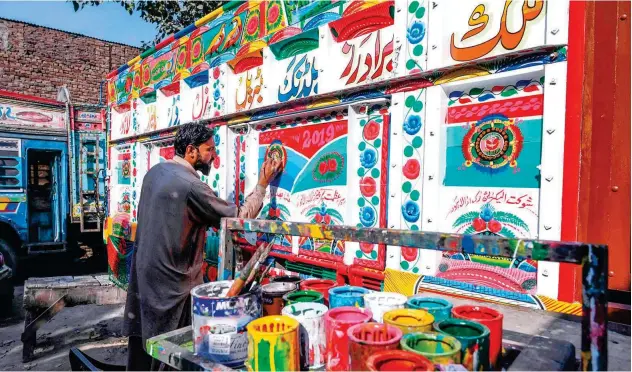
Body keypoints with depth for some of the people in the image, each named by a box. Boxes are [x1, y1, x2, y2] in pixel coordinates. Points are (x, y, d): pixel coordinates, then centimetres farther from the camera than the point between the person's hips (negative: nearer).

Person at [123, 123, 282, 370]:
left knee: (143, 336, 20)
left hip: (144, 271, 9)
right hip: (172, 279, -8)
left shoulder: (154, 172, 3)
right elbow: (239, 218, -18)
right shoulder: (191, 185, -23)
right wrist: (262, 185, -9)